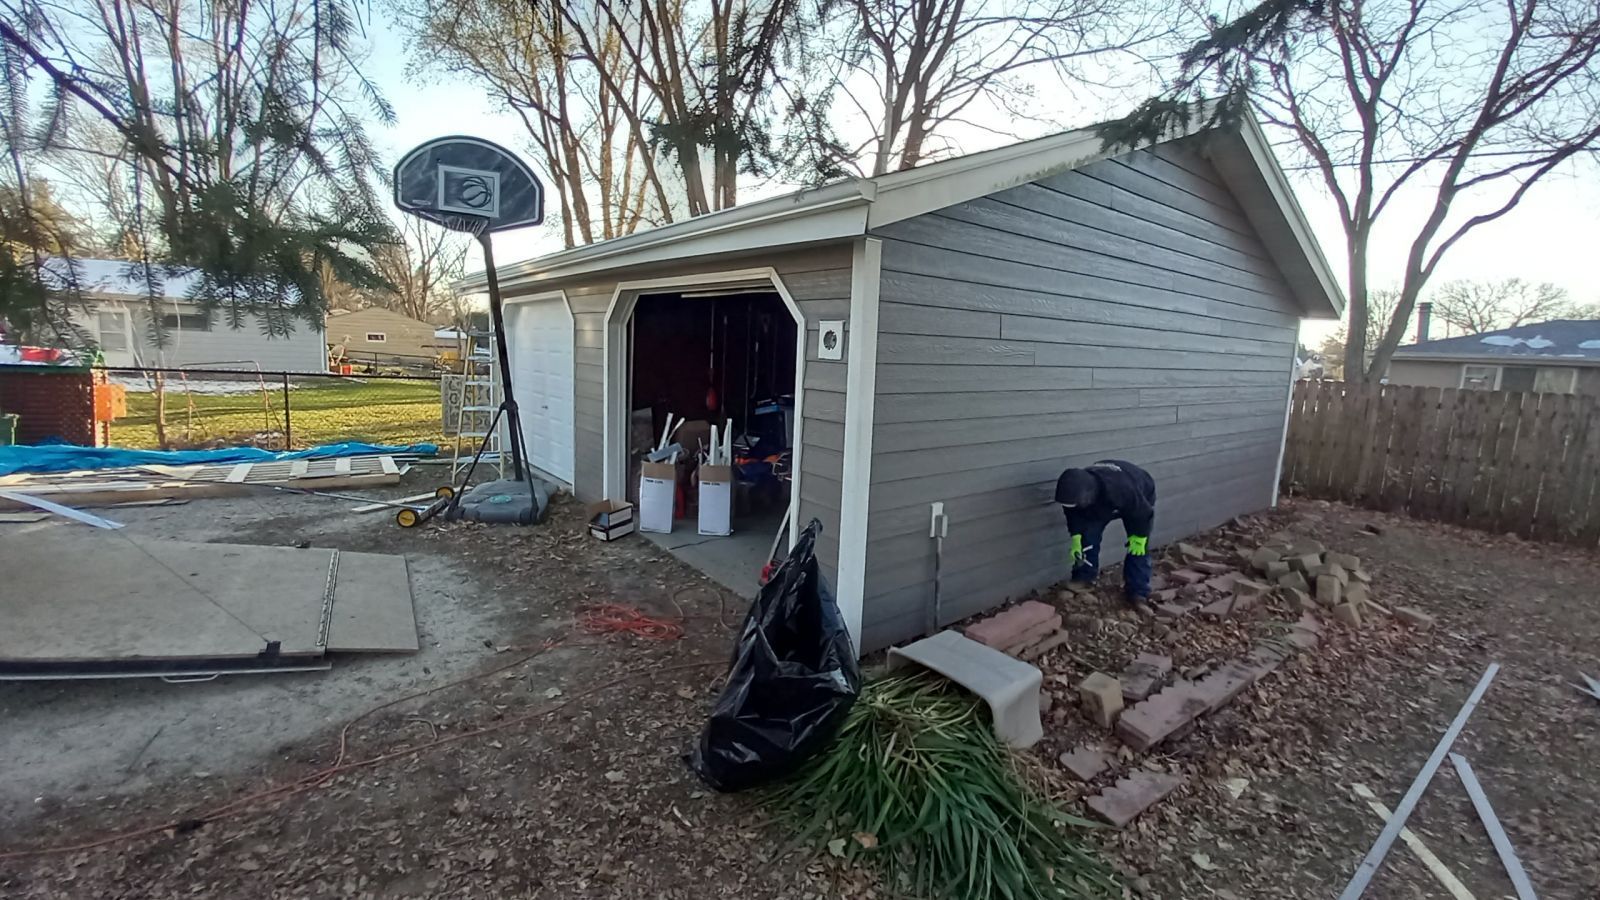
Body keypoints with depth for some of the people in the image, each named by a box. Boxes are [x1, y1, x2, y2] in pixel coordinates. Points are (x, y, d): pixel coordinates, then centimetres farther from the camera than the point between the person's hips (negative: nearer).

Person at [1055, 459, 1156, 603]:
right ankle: (1085, 575, 10)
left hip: (1140, 499, -4)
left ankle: (1138, 590, 1)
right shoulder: (1076, 490, -35)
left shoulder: (1120, 490, -51)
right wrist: (1076, 537, -19)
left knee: (1138, 546, -9)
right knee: (1089, 535, -5)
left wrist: (1139, 536, -18)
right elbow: (1074, 513, -12)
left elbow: (1143, 512, -31)